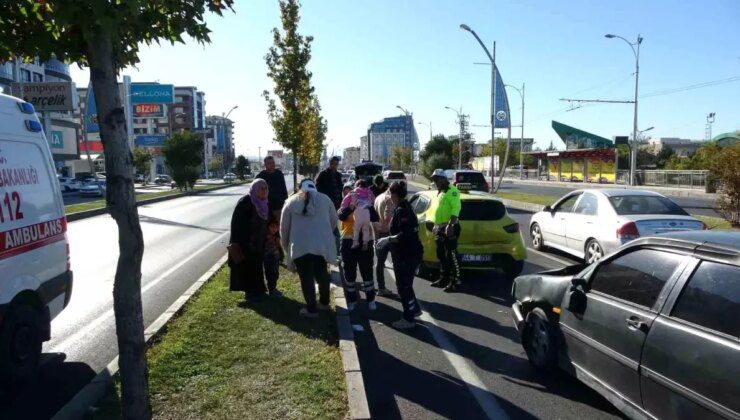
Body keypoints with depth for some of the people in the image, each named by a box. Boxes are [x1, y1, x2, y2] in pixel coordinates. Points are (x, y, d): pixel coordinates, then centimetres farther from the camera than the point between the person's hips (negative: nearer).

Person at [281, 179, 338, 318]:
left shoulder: (291, 201, 10)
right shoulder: (325, 199, 13)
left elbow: (284, 227, 13)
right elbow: (334, 221, 18)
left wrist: (286, 246, 25)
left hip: (300, 245, -2)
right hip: (322, 243, 2)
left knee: (306, 277, 6)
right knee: (321, 273, 19)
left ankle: (311, 309, 11)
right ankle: (324, 302, 32)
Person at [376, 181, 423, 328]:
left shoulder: (402, 211, -20)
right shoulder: (404, 207, 11)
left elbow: (404, 235, -27)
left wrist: (388, 240, -20)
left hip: (407, 255, -10)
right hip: (408, 253, 10)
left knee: (404, 286, 0)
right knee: (405, 284, 22)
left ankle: (408, 319, 10)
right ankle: (415, 309, 36)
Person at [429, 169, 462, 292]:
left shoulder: (451, 190, -12)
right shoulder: (439, 192, 19)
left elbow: (456, 208, -22)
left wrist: (450, 225, -29)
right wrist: (436, 225, 23)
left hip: (449, 228, -10)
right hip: (439, 228, 10)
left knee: (451, 255, -7)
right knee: (441, 255, 15)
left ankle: (455, 282, -3)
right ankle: (444, 279, 25)